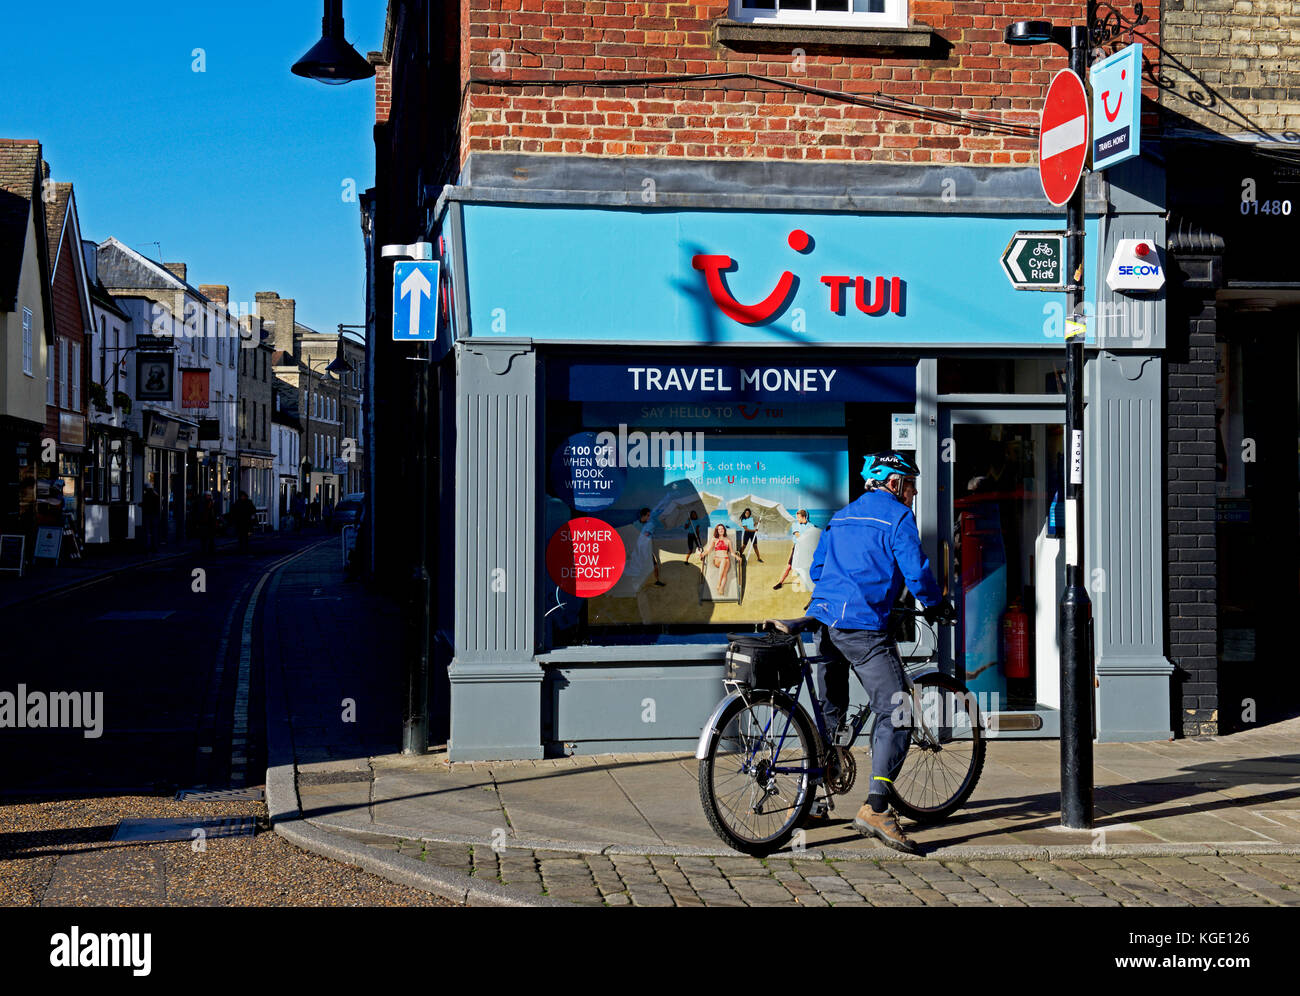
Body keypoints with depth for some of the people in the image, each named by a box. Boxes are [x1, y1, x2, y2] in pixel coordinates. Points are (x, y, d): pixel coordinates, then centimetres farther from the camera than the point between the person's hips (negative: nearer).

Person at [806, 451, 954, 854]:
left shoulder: (840, 516, 23)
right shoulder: (897, 517, -1)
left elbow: (816, 569, 27)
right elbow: (916, 571, -8)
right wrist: (937, 605, 10)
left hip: (823, 620, 8)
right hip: (863, 627, -8)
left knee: (829, 712, 20)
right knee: (895, 714, -7)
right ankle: (876, 808, -18)